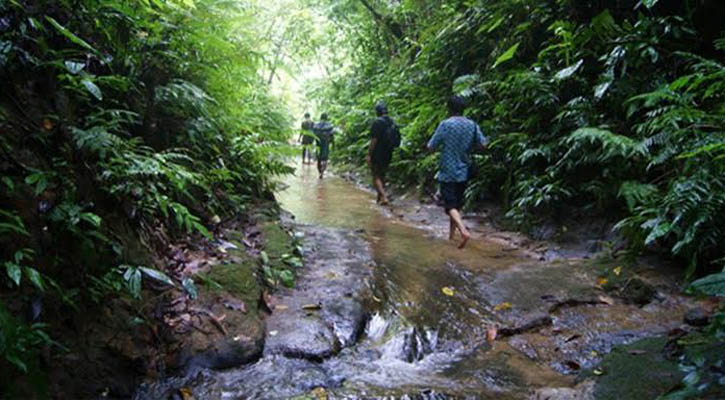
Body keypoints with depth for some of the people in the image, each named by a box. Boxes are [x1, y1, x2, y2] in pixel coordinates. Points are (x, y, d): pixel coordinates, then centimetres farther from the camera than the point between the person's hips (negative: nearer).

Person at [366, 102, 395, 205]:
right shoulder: (392, 122, 7)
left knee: (376, 177, 0)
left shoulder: (377, 123, -15)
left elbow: (374, 140, -18)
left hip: (377, 154, -7)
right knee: (382, 175, 18)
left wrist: (369, 154, -14)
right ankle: (380, 197, 25)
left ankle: (383, 197, -13)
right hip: (388, 154, 7)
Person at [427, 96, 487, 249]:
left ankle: (463, 231, -25)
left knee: (451, 205, -4)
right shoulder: (472, 125, 0)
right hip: (464, 172, 5)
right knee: (457, 204, 17)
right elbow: (482, 145, 2)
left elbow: (430, 147, -10)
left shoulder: (445, 125, -12)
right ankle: (452, 234, 25)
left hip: (448, 172, -5)